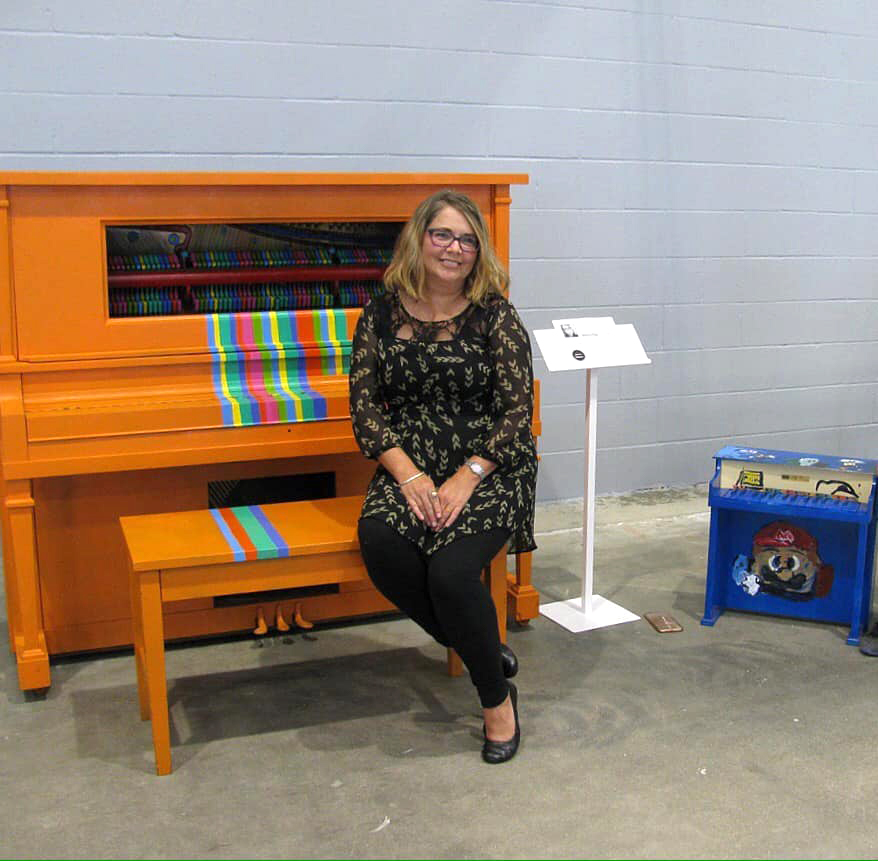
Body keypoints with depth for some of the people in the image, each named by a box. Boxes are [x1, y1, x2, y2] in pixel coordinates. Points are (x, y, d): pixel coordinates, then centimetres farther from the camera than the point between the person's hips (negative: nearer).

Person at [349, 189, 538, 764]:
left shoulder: (495, 316, -1)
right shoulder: (381, 317, 7)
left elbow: (517, 412, -6)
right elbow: (366, 408, 2)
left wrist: (466, 479, -17)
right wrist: (409, 476, -13)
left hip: (490, 470, -3)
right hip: (410, 468, 3)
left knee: (452, 569, -27)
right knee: (379, 543, -27)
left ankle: (498, 697, 1)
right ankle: (481, 648, -4)